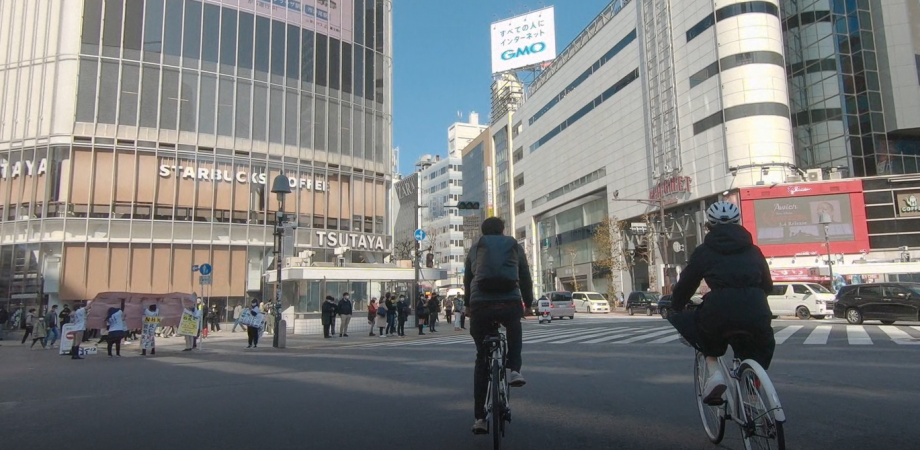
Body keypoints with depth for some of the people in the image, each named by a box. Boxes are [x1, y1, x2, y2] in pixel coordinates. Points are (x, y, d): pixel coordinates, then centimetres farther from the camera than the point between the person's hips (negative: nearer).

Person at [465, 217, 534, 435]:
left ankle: (479, 417, 14)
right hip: (510, 304, 0)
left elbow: (467, 279, 23)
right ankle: (515, 370, 14)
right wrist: (528, 303, 33)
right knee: (514, 327, 37)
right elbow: (526, 278, 20)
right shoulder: (515, 246, 18)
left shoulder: (475, 248, 19)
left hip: (480, 306, 1)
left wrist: (468, 304, 36)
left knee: (482, 358, 16)